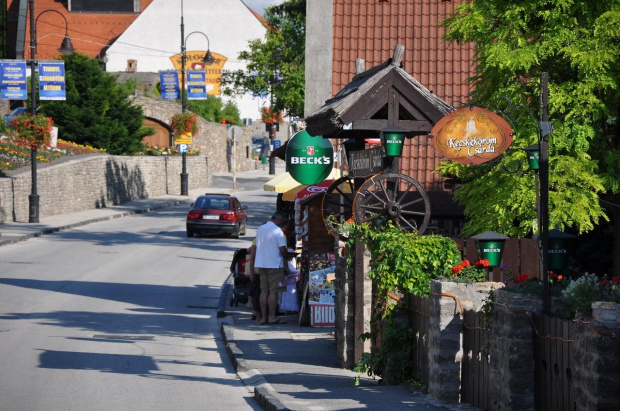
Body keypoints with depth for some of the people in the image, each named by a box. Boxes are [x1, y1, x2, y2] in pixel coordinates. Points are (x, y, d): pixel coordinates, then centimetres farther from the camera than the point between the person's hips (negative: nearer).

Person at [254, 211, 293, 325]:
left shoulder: (260, 229, 11)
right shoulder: (277, 231, -12)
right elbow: (283, 250, -15)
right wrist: (289, 256, 6)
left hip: (261, 264, 7)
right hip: (274, 264, -7)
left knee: (264, 291, 8)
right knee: (273, 291, -3)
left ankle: (263, 317, 8)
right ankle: (272, 317, -4)